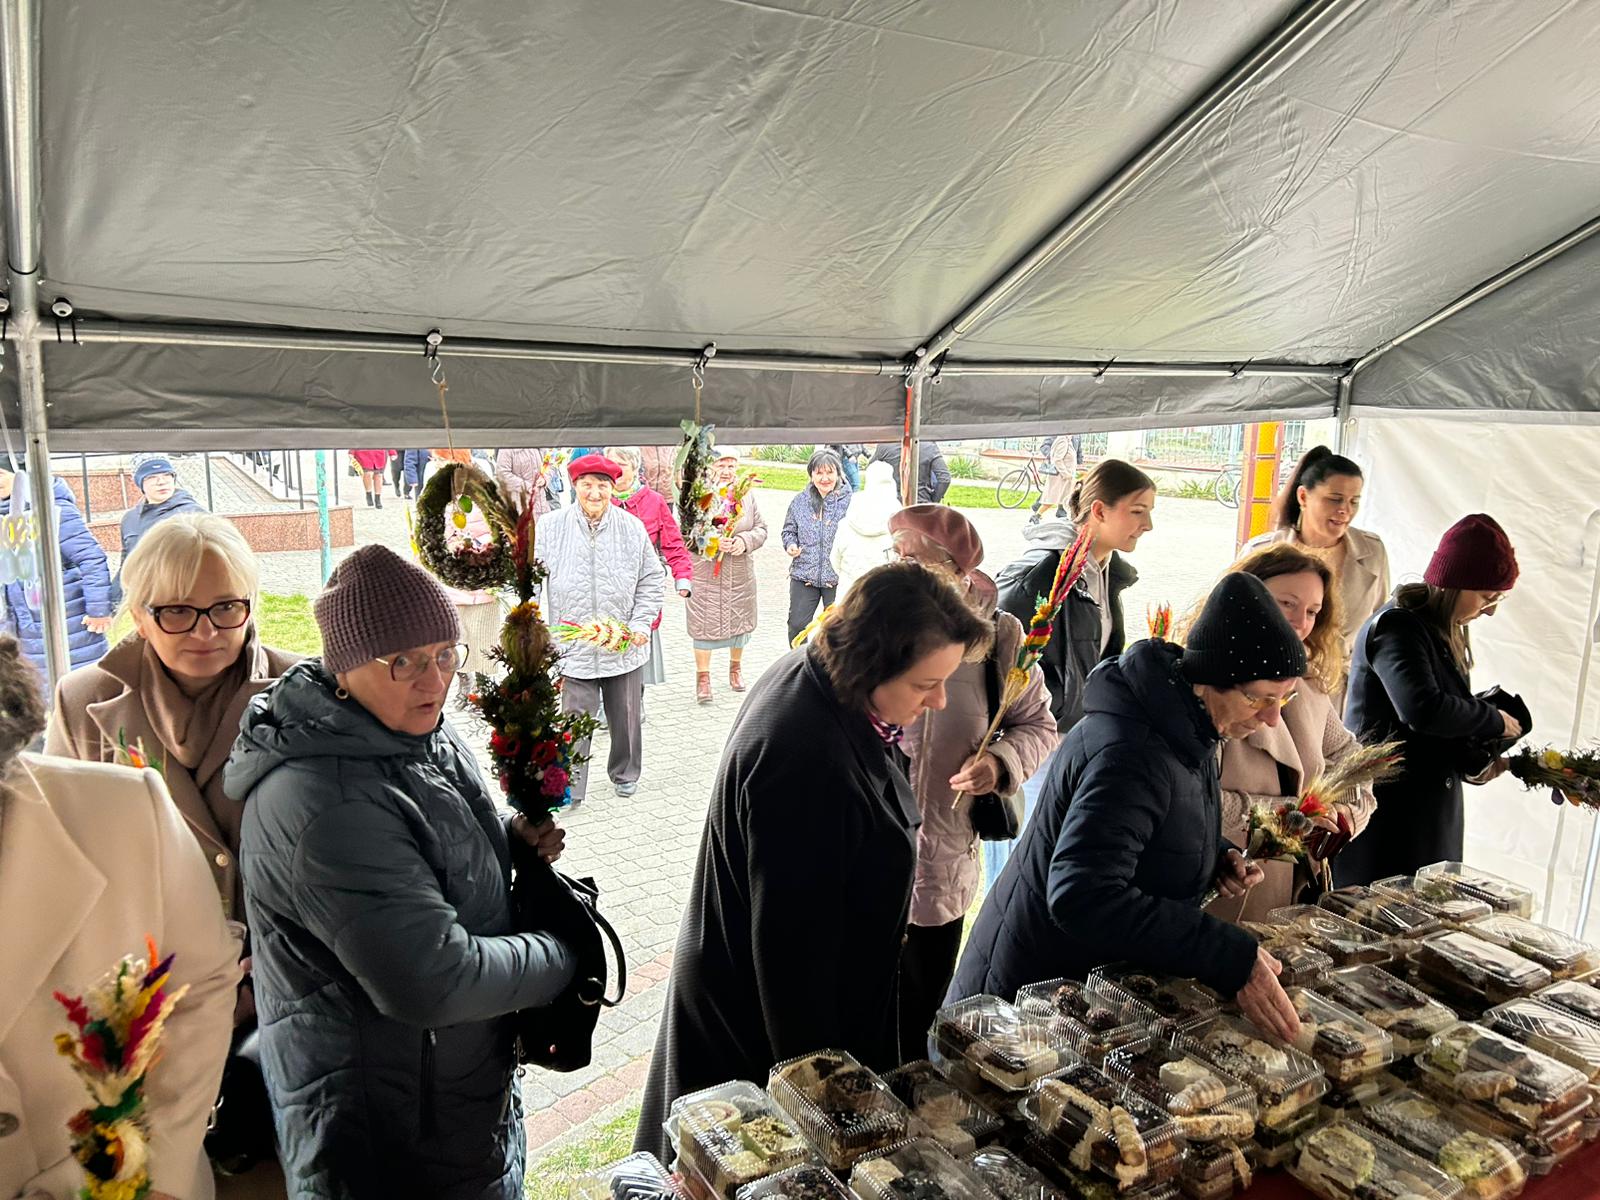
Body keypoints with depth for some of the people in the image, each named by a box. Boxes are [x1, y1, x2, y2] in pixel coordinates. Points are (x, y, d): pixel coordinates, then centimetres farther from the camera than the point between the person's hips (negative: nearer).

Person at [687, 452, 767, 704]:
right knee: (704, 625, 0)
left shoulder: (747, 495, 4)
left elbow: (761, 529, 6)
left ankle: (736, 668, 39)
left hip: (740, 574, 4)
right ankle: (703, 676, 16)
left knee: (740, 621, 16)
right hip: (705, 574, -4)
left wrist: (745, 540, -14)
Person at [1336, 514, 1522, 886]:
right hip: (1389, 812, -9)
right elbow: (1422, 709, -32)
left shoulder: (1448, 632, 11)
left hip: (1432, 808, 9)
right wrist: (1495, 720, -16)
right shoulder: (1396, 626, -18)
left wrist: (1476, 762, -2)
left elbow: (1454, 710, 16)